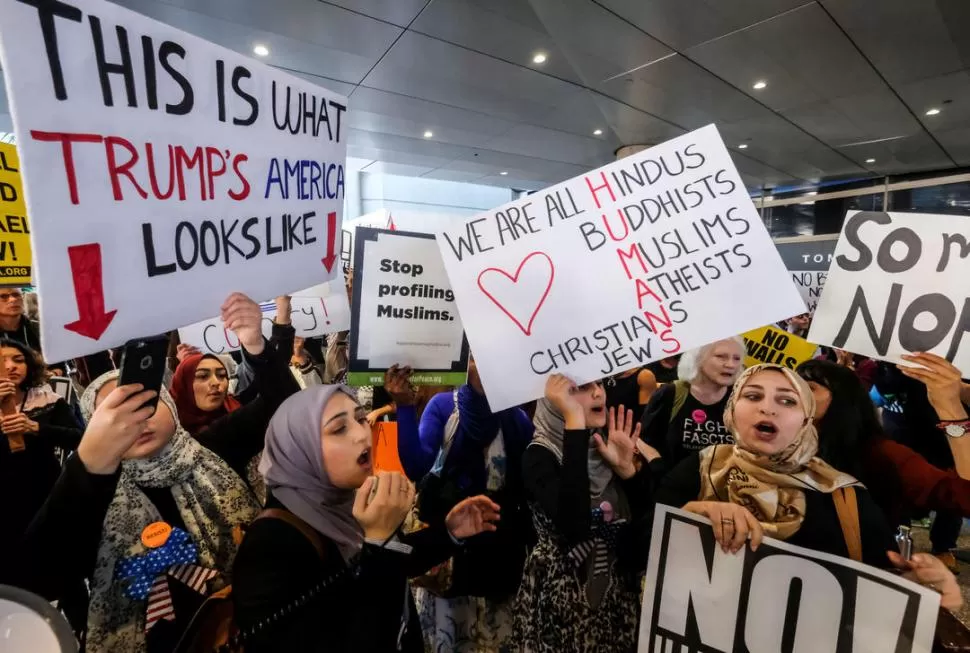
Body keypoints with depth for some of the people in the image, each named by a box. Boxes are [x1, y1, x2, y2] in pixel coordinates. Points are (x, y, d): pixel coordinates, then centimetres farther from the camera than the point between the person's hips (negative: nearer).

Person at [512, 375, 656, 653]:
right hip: (562, 596, -5)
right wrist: (574, 422, -34)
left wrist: (627, 469, -19)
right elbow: (575, 527, -35)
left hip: (618, 594, 5)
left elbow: (648, 524, -3)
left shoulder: (612, 447, -1)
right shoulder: (539, 456, -18)